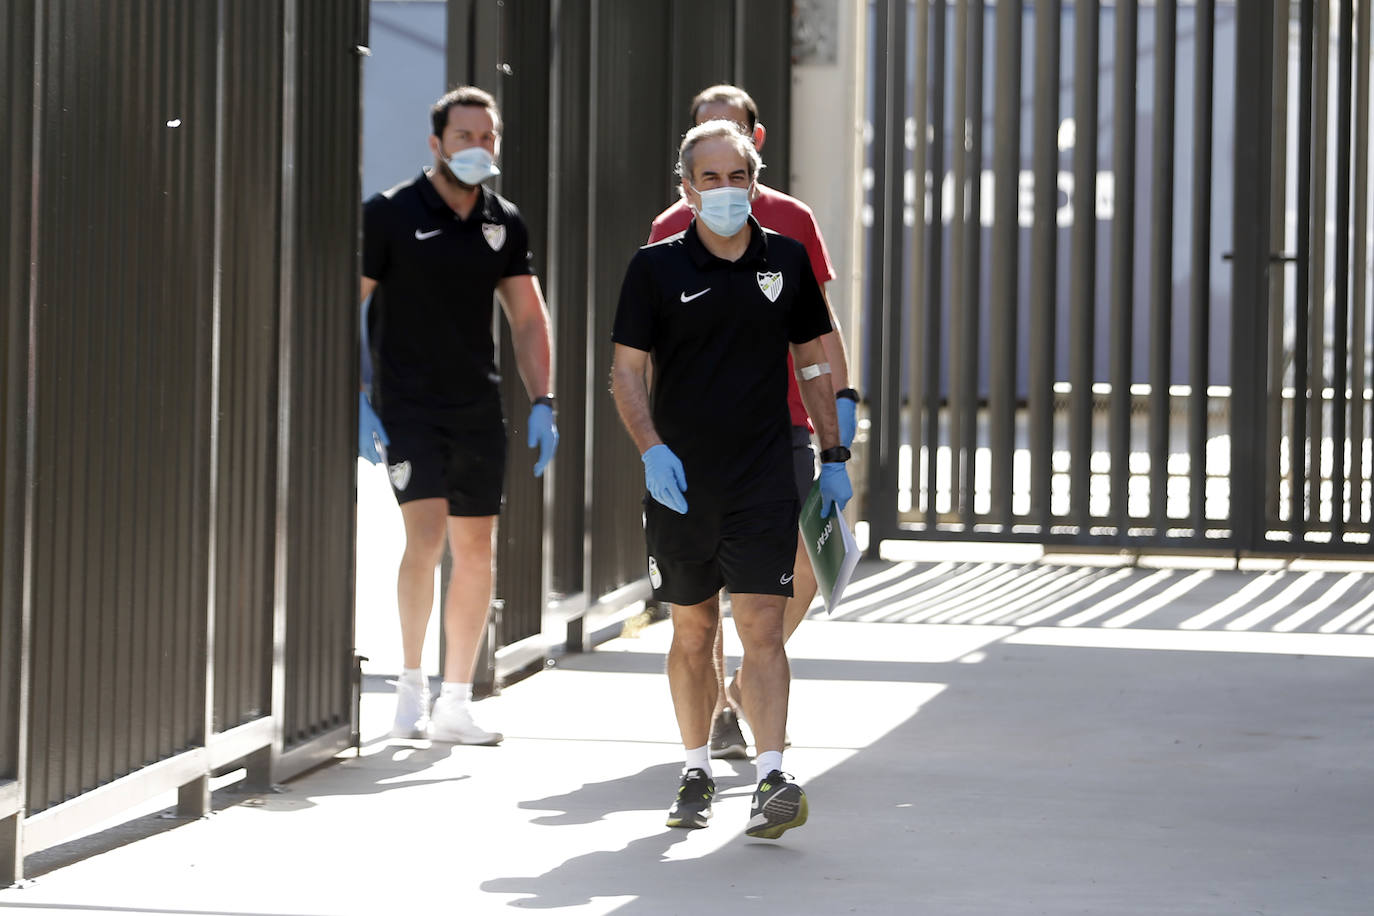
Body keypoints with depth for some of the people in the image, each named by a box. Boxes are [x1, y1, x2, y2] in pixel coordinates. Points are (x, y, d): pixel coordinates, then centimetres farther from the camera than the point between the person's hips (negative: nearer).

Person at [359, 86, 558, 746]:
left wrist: (541, 402, 6)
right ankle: (411, 685, -4)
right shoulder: (390, 214, -5)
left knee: (475, 550, 5)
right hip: (406, 407, -5)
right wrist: (356, 399, -13)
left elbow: (527, 318, 16)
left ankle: (455, 703, 13)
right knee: (426, 535, -18)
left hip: (478, 409, 5)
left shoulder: (505, 224, 9)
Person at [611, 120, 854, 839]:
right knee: (693, 631, 10)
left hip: (765, 480, 0)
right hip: (680, 479, 0)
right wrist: (652, 449, -14)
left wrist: (834, 457, 10)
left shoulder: (787, 260, 6)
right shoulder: (656, 267, 0)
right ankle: (697, 772, 23)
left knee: (761, 628, -10)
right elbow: (627, 371, 1)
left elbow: (813, 362, 14)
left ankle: (772, 779, -15)